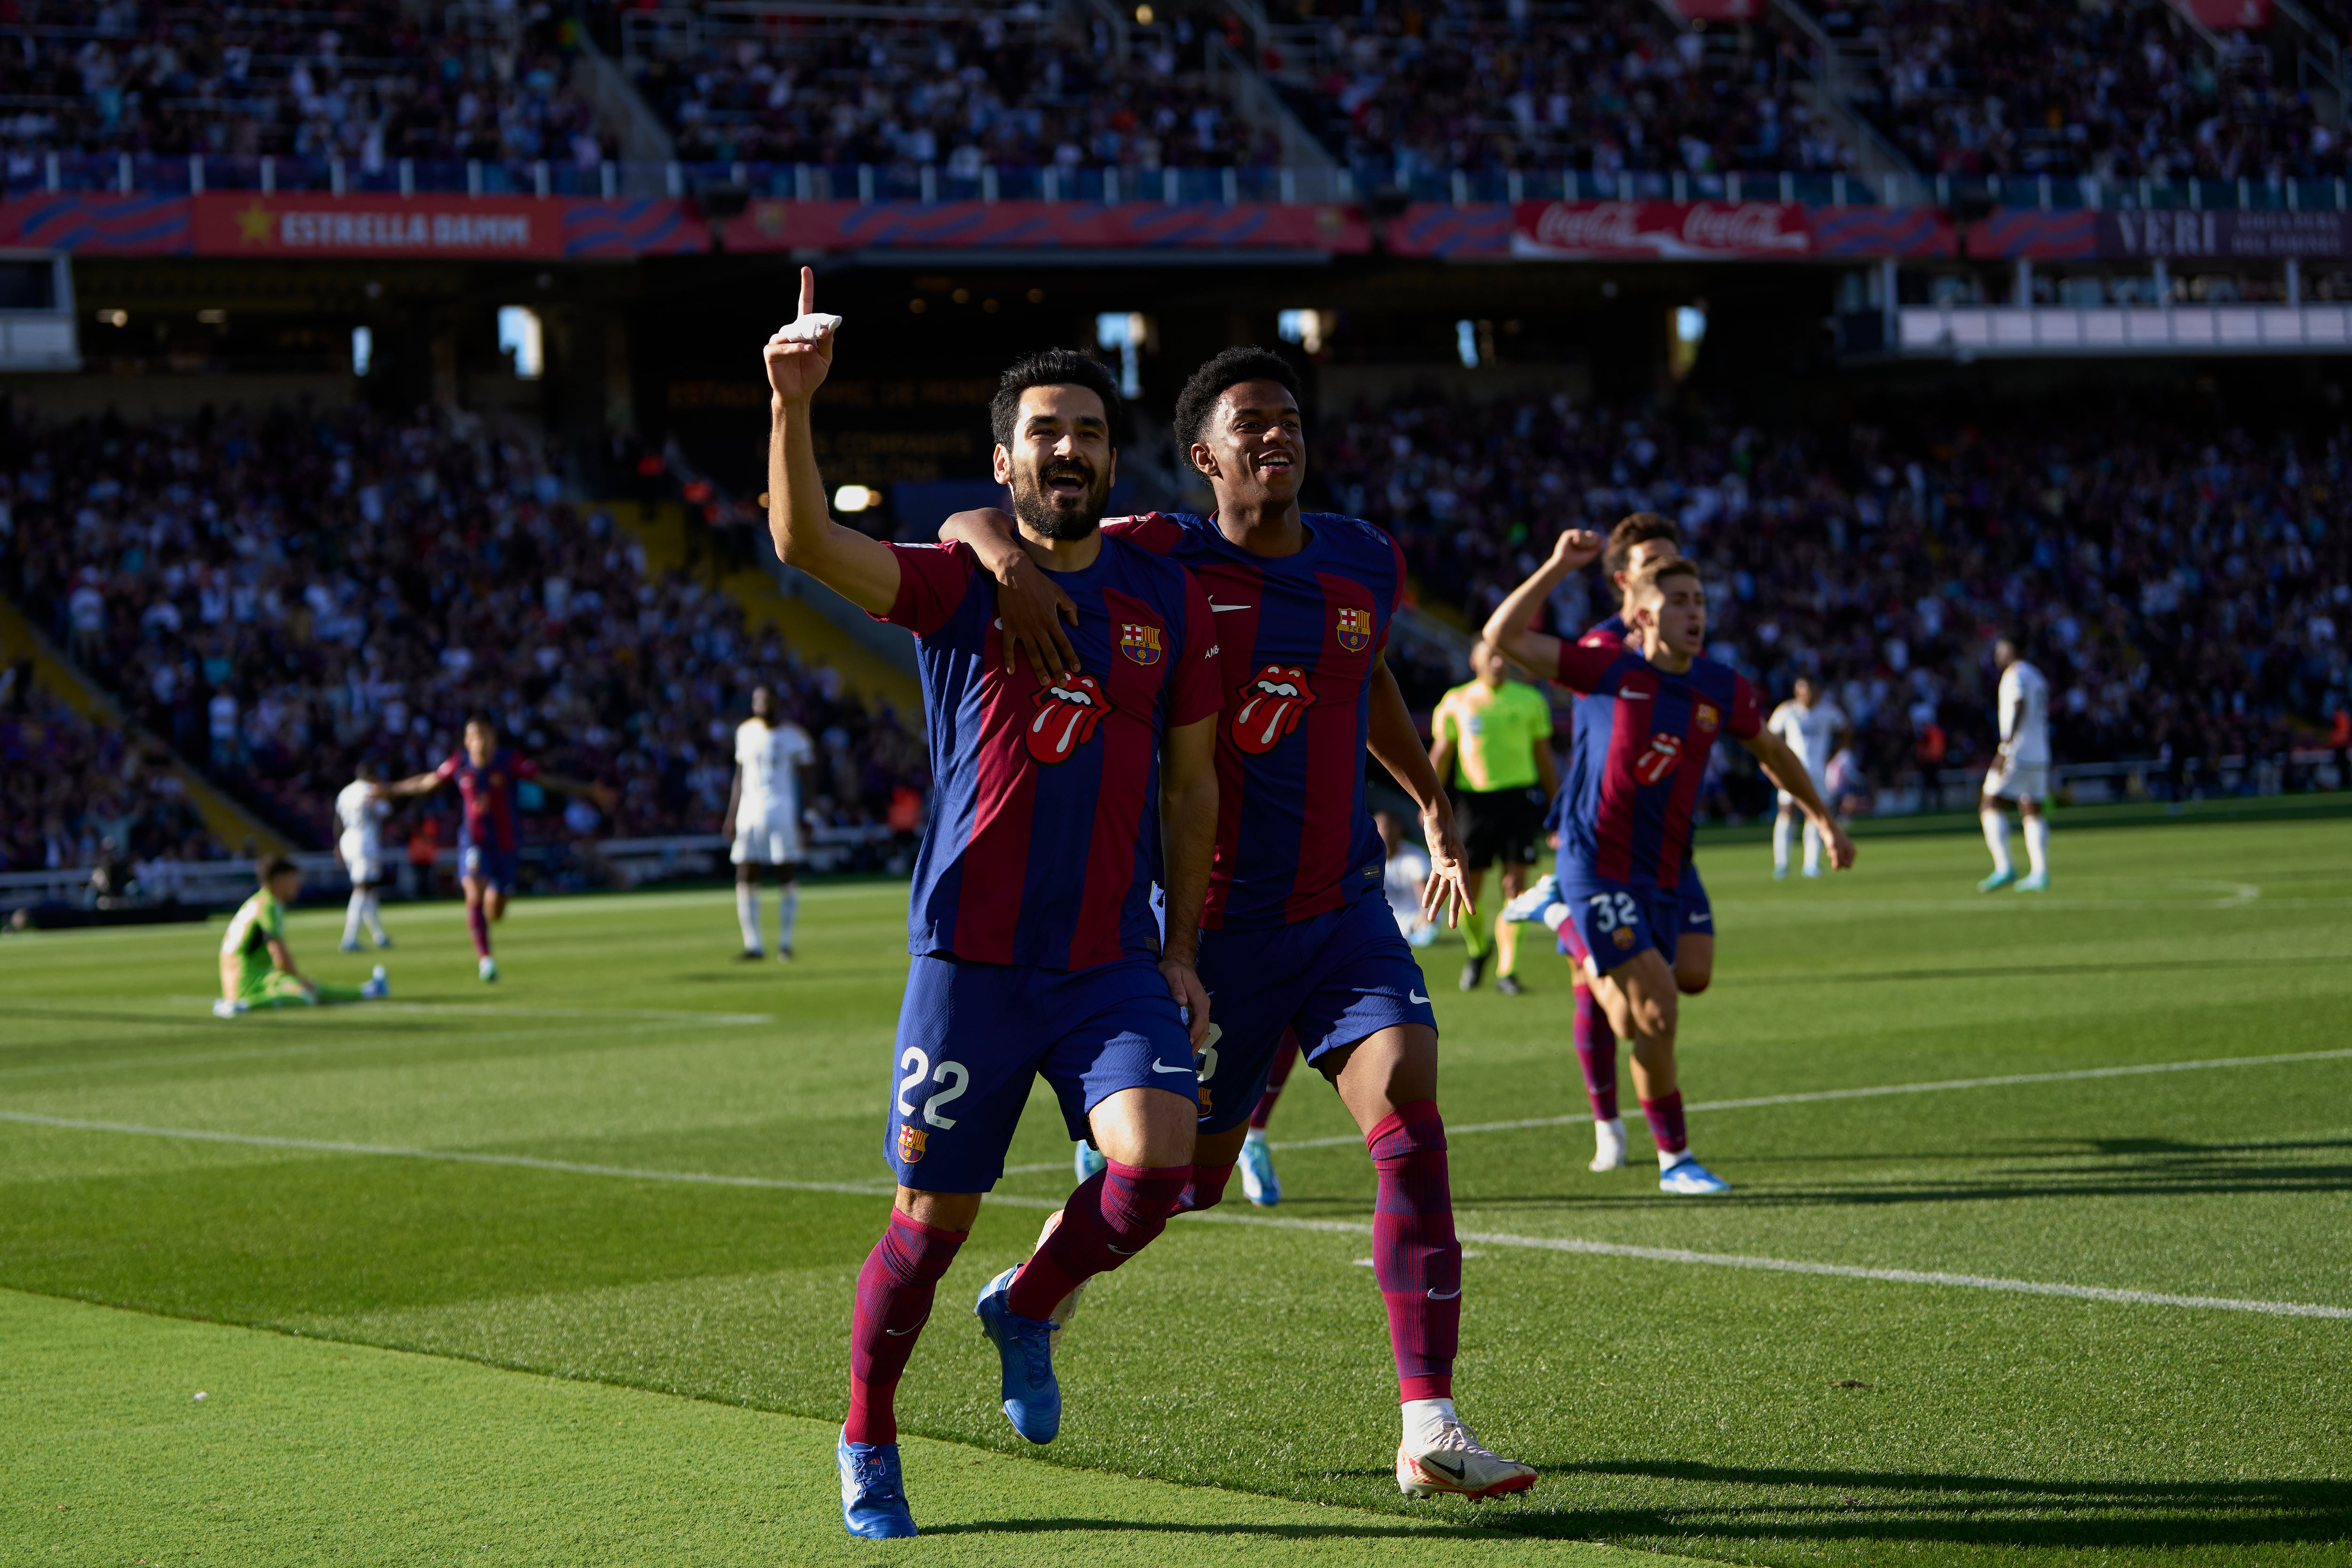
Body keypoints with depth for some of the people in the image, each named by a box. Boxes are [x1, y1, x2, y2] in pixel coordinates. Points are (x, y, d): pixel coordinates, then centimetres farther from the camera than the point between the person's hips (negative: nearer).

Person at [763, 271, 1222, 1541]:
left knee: (1156, 1162, -19)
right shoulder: (956, 584, -2)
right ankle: (867, 1441, 26)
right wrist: (792, 407, -34)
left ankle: (1028, 1309, 12)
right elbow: (805, 543, -19)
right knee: (930, 1217, 3)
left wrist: (1182, 950, 10)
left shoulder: (1168, 600, 7)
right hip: (969, 957, -2)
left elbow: (1190, 785, 14)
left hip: (1115, 957, 2)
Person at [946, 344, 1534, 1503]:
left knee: (1411, 1127, -17)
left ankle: (1429, 1429, -19)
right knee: (1189, 1172, 9)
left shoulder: (1366, 563, 5)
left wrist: (1433, 803, 32)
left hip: (1345, 908, 3)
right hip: (1218, 924, -3)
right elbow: (967, 526, -10)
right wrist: (1010, 561, -33)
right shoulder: (1165, 561, -9)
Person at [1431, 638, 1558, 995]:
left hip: (1519, 796, 0)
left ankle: (1507, 970, -3)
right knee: (1466, 888, 0)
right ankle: (1477, 949, 29)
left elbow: (1544, 757, 15)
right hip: (1473, 799, 0)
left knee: (1515, 885, -9)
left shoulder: (1529, 700, 8)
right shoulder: (1457, 703, 6)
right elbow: (1441, 754, 11)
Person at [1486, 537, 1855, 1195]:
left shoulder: (1723, 690, 3)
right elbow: (1505, 635, -12)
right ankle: (1675, 1159, -3)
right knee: (1656, 1011, -13)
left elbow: (1772, 753, 21)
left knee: (1638, 1018, 7)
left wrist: (1824, 819, 25)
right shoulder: (1610, 669, -8)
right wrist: (1558, 567, -20)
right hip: (1597, 864, -5)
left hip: (1662, 875, 5)